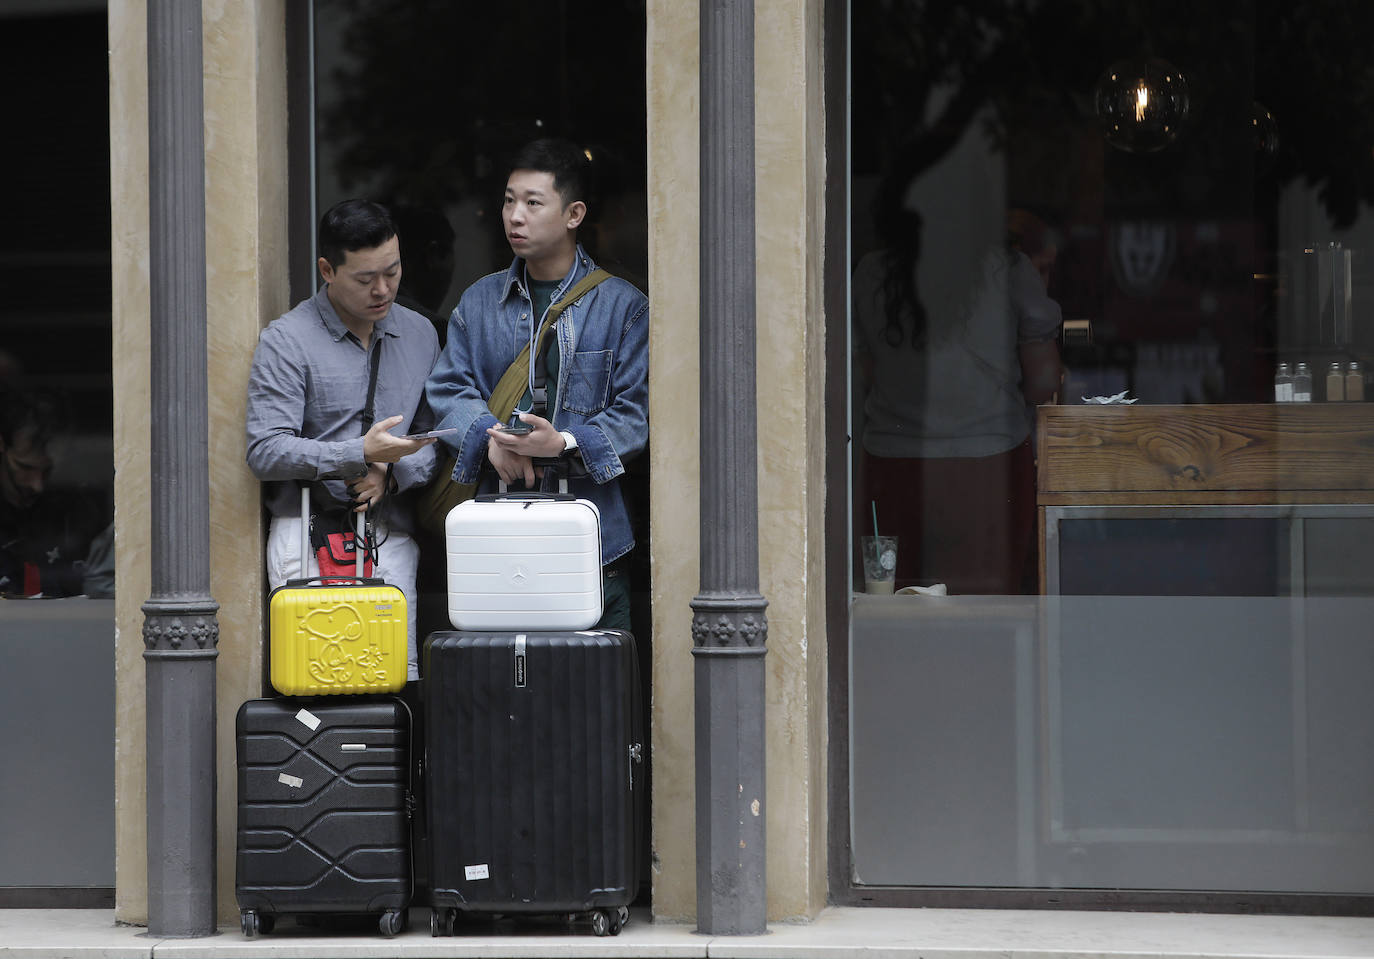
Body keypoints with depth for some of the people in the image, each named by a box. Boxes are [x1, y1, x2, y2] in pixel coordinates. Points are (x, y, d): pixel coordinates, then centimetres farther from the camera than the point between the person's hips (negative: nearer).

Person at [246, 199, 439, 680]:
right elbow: (265, 452, -10)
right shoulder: (287, 341, -2)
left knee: (399, 674, -8)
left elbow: (436, 437, 15)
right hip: (309, 531, -4)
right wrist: (361, 454, -19)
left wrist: (392, 473, -7)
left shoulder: (419, 334, 15)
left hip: (391, 536, 4)